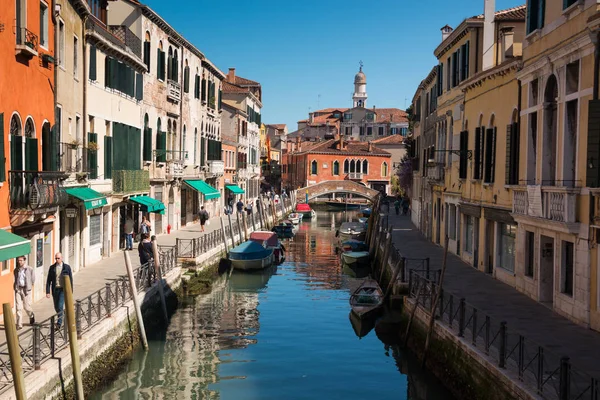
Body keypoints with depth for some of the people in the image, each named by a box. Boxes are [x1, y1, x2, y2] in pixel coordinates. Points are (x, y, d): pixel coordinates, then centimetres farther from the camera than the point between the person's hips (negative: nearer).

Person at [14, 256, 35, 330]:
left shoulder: (29, 269, -4)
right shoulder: (16, 270, 7)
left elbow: (33, 279, 5)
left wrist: (29, 286, 6)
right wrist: (16, 286, 9)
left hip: (26, 290, -3)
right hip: (18, 290, 3)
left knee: (27, 306, 3)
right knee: (18, 307, -4)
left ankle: (31, 316, 35)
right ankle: (19, 324, -2)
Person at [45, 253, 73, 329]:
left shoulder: (67, 267, -3)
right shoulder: (52, 268, 3)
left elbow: (70, 280, 1)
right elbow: (48, 280, 3)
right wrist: (47, 292, -5)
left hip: (63, 289, -3)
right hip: (55, 290, 3)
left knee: (60, 306, -14)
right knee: (56, 307, 12)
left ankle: (59, 323, -9)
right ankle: (60, 318, 35)